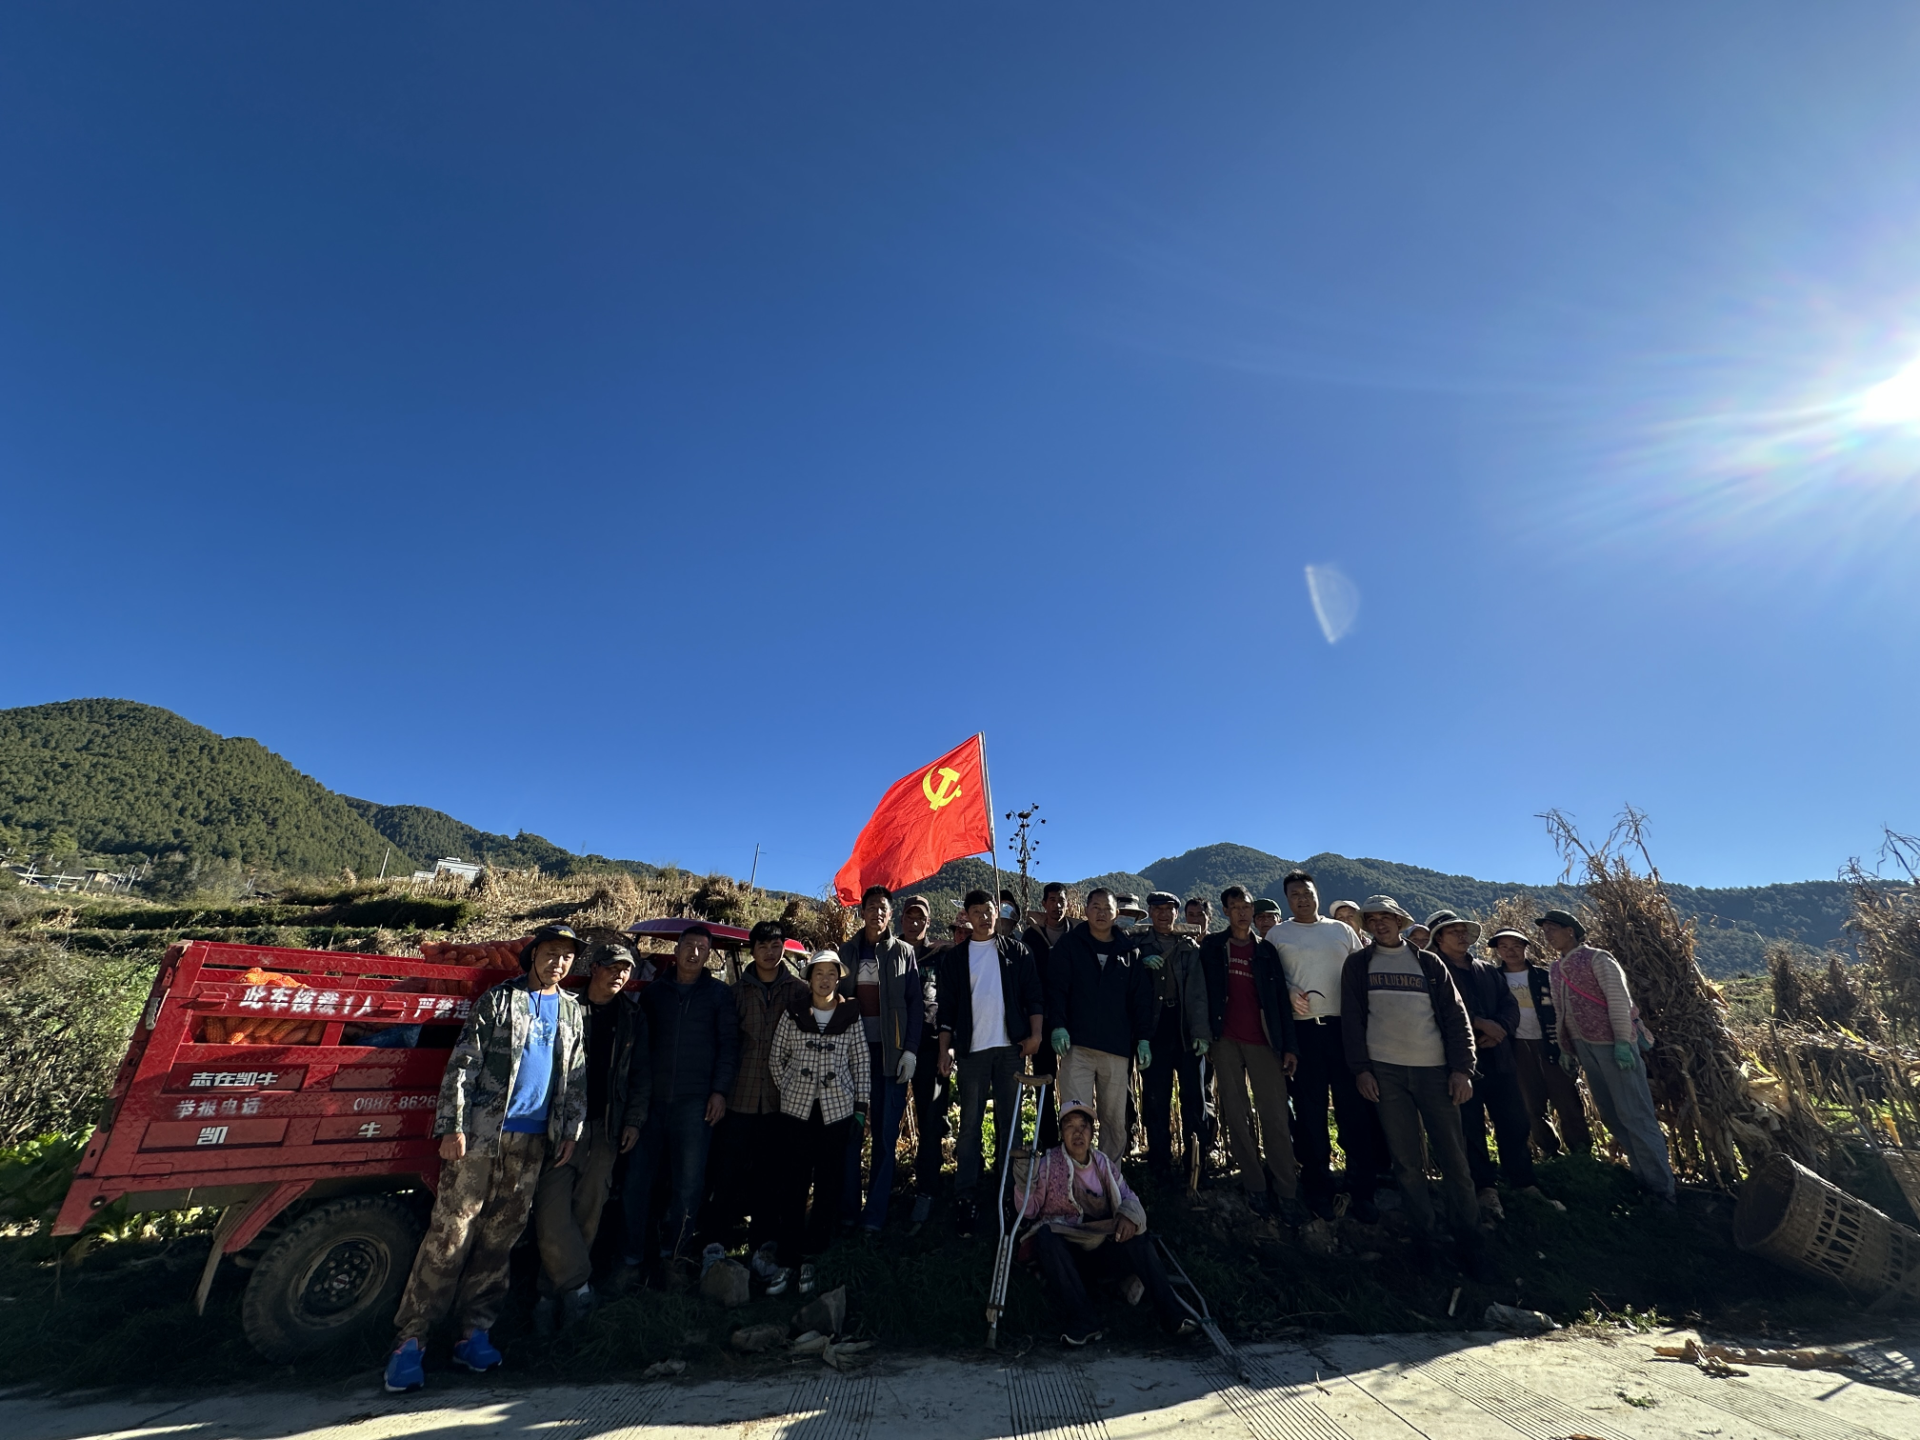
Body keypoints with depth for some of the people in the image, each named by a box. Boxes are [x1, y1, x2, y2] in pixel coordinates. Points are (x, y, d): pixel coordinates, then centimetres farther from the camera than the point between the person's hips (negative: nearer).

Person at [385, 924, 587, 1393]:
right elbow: (462, 1064, -5)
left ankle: (474, 1332, 20)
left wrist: (571, 1131, 7)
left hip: (532, 1141, 4)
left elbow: (577, 1078, 12)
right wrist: (452, 1126, -12)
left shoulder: (572, 1012, 11)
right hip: (483, 1132, -4)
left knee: (501, 1236, 9)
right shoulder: (498, 1001, -2)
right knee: (451, 1230, -3)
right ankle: (410, 1339, 8)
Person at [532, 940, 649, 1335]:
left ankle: (552, 1295, 23)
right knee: (552, 1213, -9)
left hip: (605, 1129, 3)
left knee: (587, 1216, 7)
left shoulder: (632, 1015, 8)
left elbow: (641, 1073, 12)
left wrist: (633, 1120, 5)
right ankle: (577, 1288, 7)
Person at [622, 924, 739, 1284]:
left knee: (688, 1183, 5)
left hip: (696, 1102, -2)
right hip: (651, 1099, 2)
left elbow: (729, 1045, 2)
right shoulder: (654, 991, 9)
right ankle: (634, 1258, 19)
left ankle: (672, 1254, 23)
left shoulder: (719, 993, 3)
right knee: (638, 1179, 4)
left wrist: (719, 1091, -6)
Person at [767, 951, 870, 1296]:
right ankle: (788, 1261, 16)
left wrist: (861, 1105, 2)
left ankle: (811, 1258, 22)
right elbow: (776, 1058, 7)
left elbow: (862, 1062, 4)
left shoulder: (851, 1015, 0)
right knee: (794, 1186, 3)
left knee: (828, 1187, 7)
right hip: (797, 1109, 0)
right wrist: (787, 1092, 3)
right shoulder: (793, 1013, -1)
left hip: (837, 1109, 0)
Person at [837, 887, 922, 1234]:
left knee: (886, 1135, 3)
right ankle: (848, 1209, 16)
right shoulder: (848, 951, 8)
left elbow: (916, 1003, 0)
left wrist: (910, 1050, -7)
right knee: (851, 1132, 5)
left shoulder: (904, 952, 3)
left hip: (891, 1051, -1)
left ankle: (875, 1214, 13)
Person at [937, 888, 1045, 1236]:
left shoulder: (1017, 951, 4)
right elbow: (947, 1007, 4)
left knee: (1008, 1120, 9)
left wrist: (1034, 1033, -6)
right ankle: (966, 1198, 7)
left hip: (1011, 1046, 0)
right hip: (972, 1049, 0)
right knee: (970, 1124, 1)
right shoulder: (954, 957, 5)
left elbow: (1033, 995, 3)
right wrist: (945, 1048, -2)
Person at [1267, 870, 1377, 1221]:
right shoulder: (1276, 934, 5)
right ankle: (1319, 1189, 19)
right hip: (1303, 1029, -1)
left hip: (1345, 1027, 2)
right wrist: (1288, 992, -14)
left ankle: (1360, 1192, 15)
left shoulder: (1342, 929, 11)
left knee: (1355, 1108, 2)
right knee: (1311, 1110, 6)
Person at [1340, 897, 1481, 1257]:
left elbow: (1455, 1017, 6)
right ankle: (1424, 1237, 16)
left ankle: (1469, 1238, 16)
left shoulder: (1429, 963, 10)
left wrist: (1462, 1068, -4)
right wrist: (1360, 1068, -3)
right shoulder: (1357, 964, 8)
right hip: (1384, 1071, 0)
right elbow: (1351, 1019, 4)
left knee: (1454, 1156, 2)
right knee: (1406, 1160, 3)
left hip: (1435, 1068, 1)